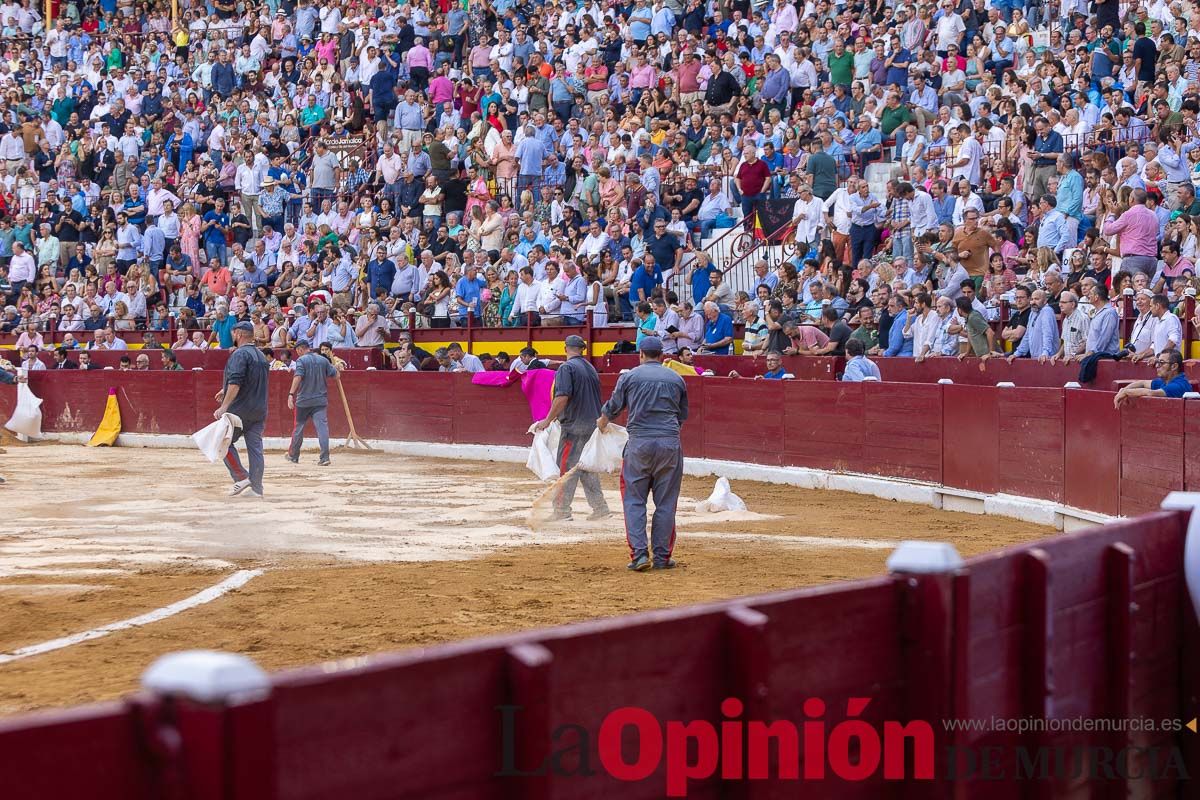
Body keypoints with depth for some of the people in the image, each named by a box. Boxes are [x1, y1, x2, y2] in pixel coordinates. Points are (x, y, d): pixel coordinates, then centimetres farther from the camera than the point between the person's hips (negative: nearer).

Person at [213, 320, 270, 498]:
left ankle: (241, 477, -5)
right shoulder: (261, 356, 16)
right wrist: (226, 391, 37)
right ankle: (256, 489, 3)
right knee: (255, 448, 5)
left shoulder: (240, 354, -12)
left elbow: (235, 383, -23)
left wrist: (224, 406, -26)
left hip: (239, 409, -8)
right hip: (259, 411, 8)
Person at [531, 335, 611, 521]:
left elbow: (562, 397, -21)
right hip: (592, 425, 8)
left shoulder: (566, 368, -11)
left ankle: (562, 511, -4)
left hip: (574, 427, -8)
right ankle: (600, 508, 14)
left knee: (567, 468, -4)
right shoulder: (591, 368, 13)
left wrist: (548, 420, -15)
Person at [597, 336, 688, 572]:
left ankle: (639, 554, -5)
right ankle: (662, 557, 8)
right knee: (666, 503, 7)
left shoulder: (630, 377, 4)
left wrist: (602, 422, 36)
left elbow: (612, 407, 14)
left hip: (639, 443, -1)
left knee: (634, 500, 5)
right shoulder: (676, 379, 10)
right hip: (670, 443, 1)